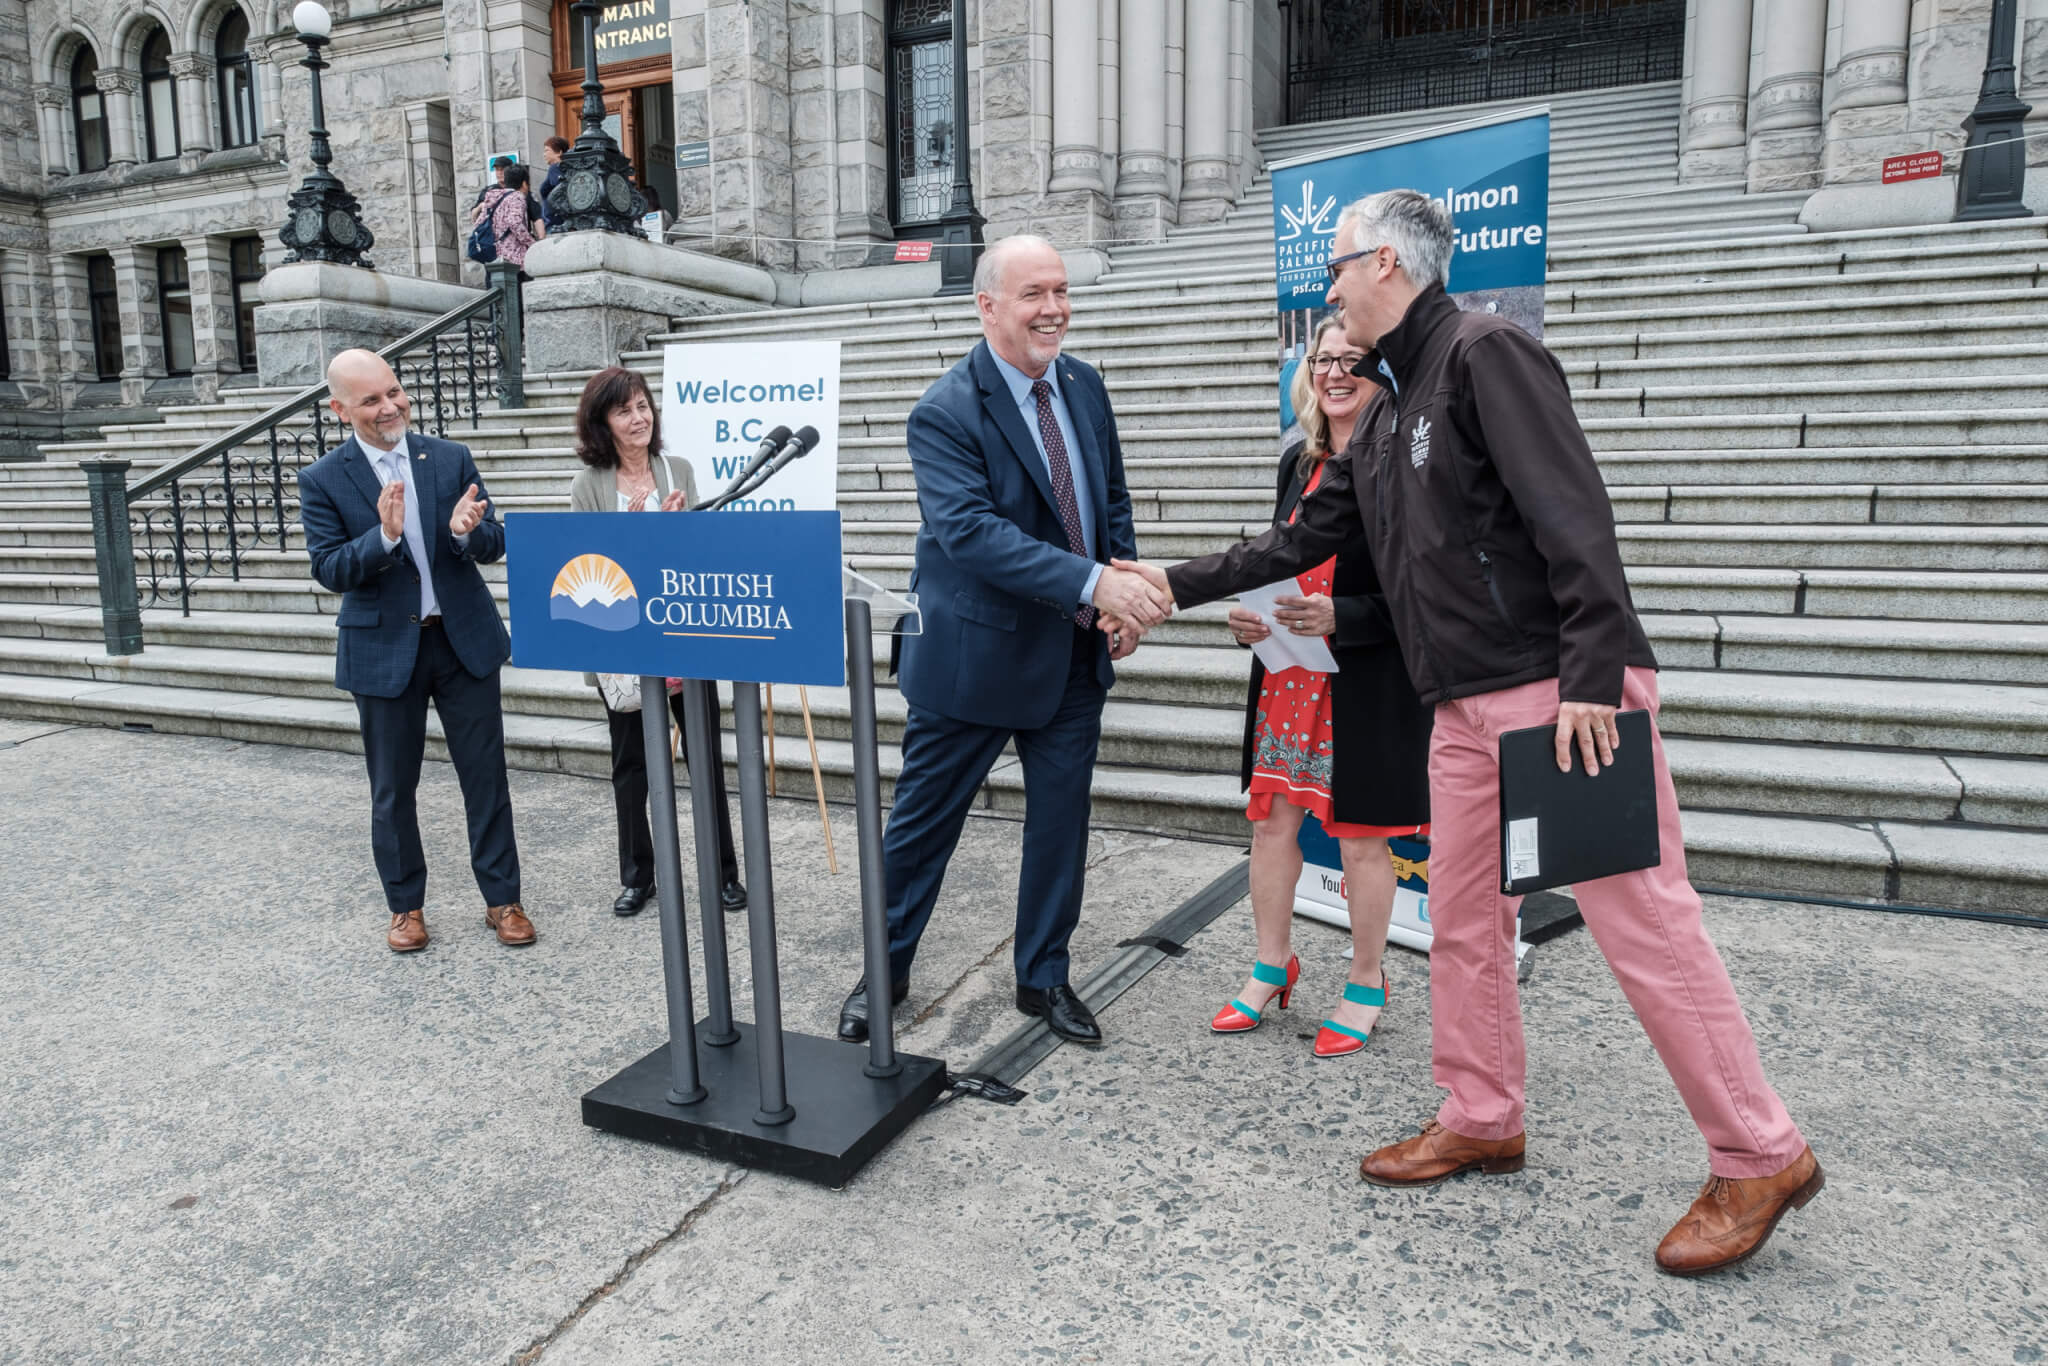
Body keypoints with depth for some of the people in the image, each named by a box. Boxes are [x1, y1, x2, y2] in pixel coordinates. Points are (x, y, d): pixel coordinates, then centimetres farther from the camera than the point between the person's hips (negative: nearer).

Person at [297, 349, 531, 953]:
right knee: (392, 789, 10)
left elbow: (494, 543, 0)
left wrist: (465, 531, -24)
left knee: (486, 774, 6)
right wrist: (383, 536, -26)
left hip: (464, 637, 1)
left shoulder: (451, 458, 2)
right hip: (384, 649, -1)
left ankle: (502, 898, 19)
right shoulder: (322, 480, -3)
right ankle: (406, 906, 27)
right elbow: (329, 570, -8)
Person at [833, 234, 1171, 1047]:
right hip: (976, 653, -6)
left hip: (1076, 652, 6)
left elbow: (1112, 501, 13)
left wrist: (1125, 597, 0)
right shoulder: (945, 414, -17)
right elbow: (972, 532, -29)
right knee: (923, 819, 9)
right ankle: (885, 970, 30)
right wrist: (1092, 581, -36)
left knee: (1061, 818, 14)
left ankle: (1044, 978, 32)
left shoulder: (1084, 386, 4)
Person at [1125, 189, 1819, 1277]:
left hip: (1566, 692, -9)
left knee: (1641, 919, -5)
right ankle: (1481, 1121, 28)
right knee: (1462, 921, 13)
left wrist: (1593, 675, -24)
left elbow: (1573, 516, -18)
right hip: (1468, 708, 9)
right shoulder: (1384, 415, 20)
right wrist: (1177, 584, 25)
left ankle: (1760, 1158, 11)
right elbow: (1302, 540, 25)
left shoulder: (1484, 353, -8)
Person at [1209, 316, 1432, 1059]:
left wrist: (1339, 618, -24)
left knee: (1361, 837, 6)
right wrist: (1249, 616, 1)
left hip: (1368, 683, -6)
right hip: (1286, 674, 6)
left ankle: (1365, 984, 26)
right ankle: (1271, 966, 30)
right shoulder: (1298, 461, 9)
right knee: (1271, 817, 12)